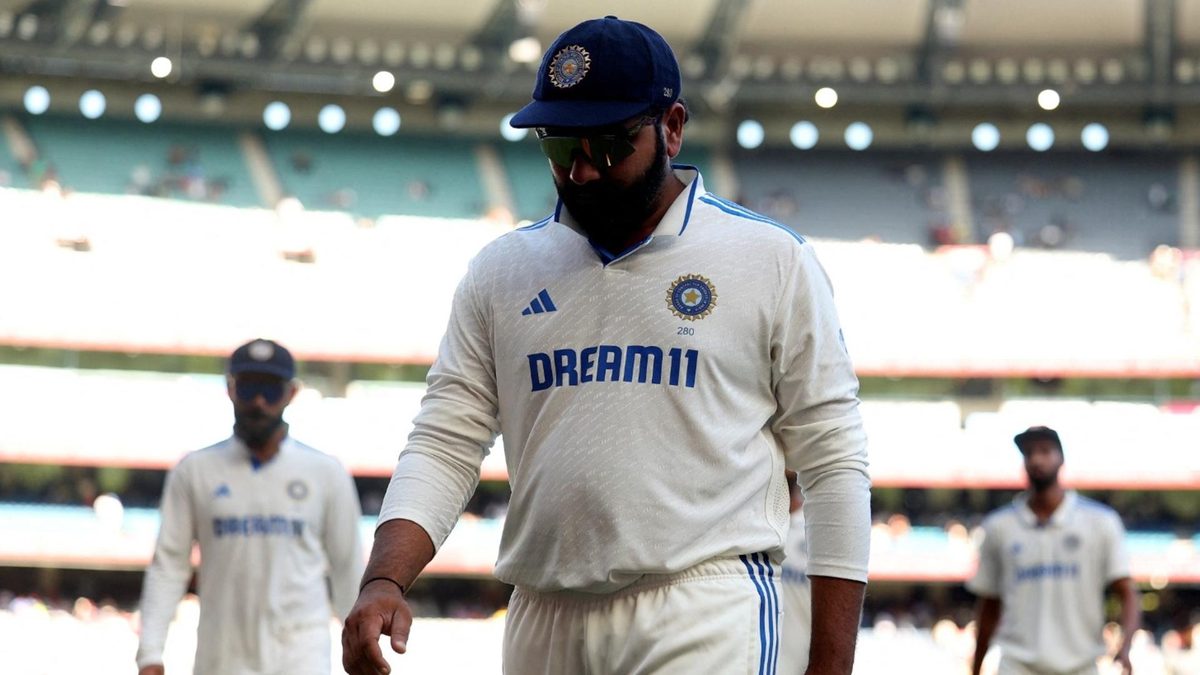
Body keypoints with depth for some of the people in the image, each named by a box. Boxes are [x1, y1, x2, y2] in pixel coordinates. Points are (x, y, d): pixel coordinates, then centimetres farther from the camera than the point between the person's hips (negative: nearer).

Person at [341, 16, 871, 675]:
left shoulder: (773, 259, 1)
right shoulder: (502, 269, 11)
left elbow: (833, 462, 1)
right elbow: (444, 446, 9)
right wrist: (384, 579, -10)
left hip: (704, 620, -4)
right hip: (542, 620, 4)